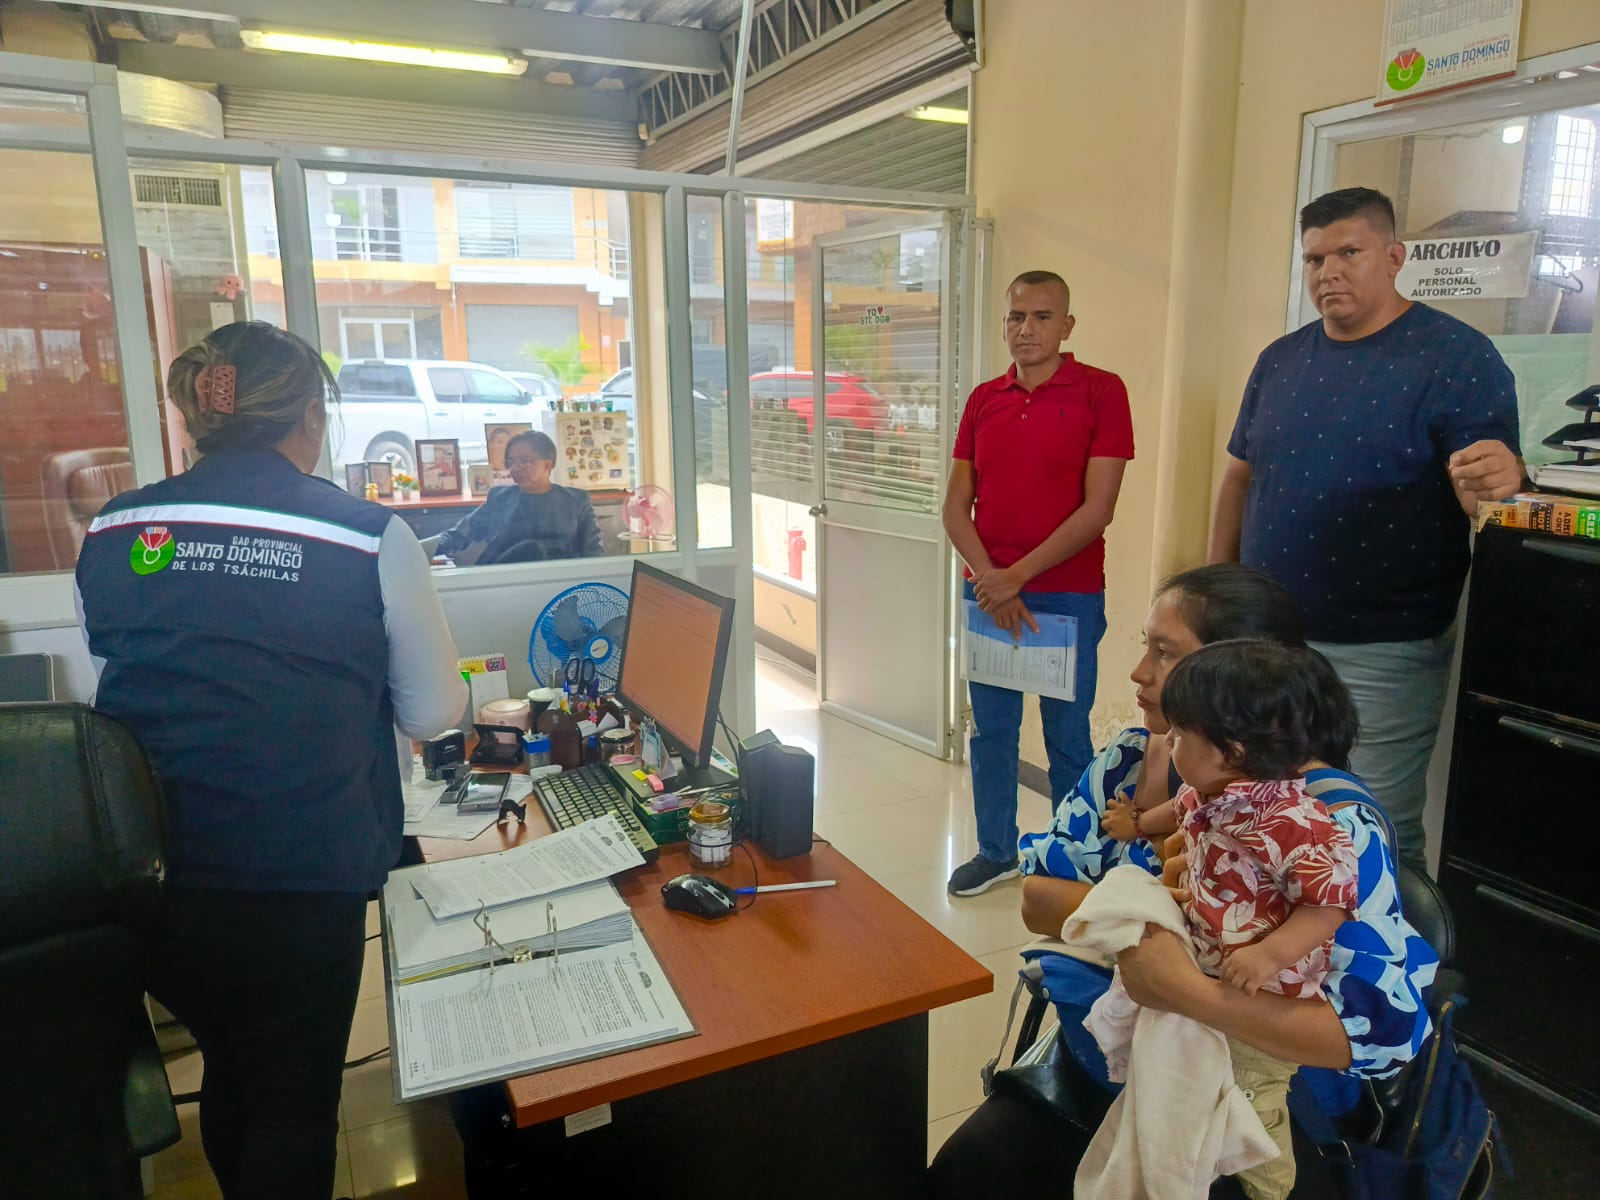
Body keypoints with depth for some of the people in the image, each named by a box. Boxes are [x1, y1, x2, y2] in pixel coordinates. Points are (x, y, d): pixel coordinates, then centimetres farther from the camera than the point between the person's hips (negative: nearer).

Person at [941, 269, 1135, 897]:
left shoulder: (1101, 391, -5)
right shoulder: (983, 399, 8)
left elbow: (1097, 508, -12)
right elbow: (955, 505, 5)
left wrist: (1018, 574, -14)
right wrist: (988, 578, -9)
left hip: (1069, 596, -4)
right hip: (988, 591, 4)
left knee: (1067, 737, 7)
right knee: (990, 730, 13)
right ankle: (995, 851, 30)